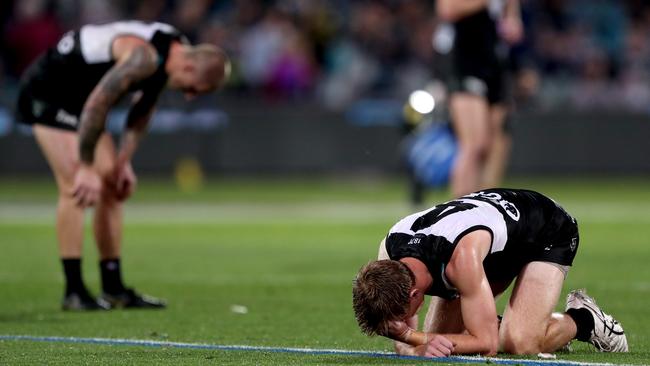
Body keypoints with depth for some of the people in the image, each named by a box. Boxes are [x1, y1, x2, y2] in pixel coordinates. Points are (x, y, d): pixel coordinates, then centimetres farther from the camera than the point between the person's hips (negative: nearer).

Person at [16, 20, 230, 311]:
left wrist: (123, 162, 5)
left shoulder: (174, 53, -3)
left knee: (112, 185, 6)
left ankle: (113, 288, 10)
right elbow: (96, 105, -34)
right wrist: (86, 167, -28)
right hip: (46, 91, -10)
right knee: (75, 187, -17)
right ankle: (74, 292, -13)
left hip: (78, 97, 10)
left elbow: (142, 110, 10)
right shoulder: (144, 55, -34)